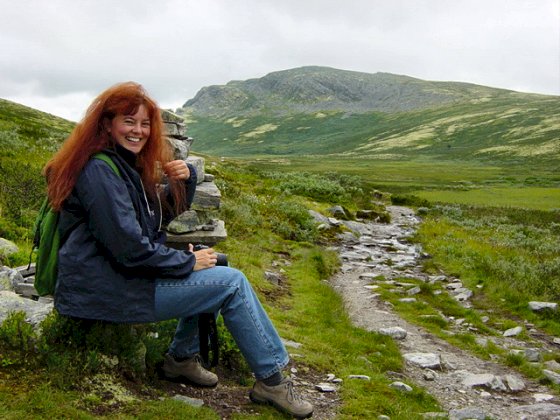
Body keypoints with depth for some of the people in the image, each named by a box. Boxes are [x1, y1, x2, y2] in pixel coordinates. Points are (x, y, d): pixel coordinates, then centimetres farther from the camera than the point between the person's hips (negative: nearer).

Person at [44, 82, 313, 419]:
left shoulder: (126, 164, 12)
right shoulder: (99, 170, -18)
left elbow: (167, 213, 18)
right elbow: (129, 247, -24)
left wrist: (185, 180, -3)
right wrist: (188, 262, -12)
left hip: (126, 272, 10)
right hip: (109, 289, -10)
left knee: (215, 264, 14)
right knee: (232, 283, -10)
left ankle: (183, 356, 13)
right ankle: (271, 379, 2)